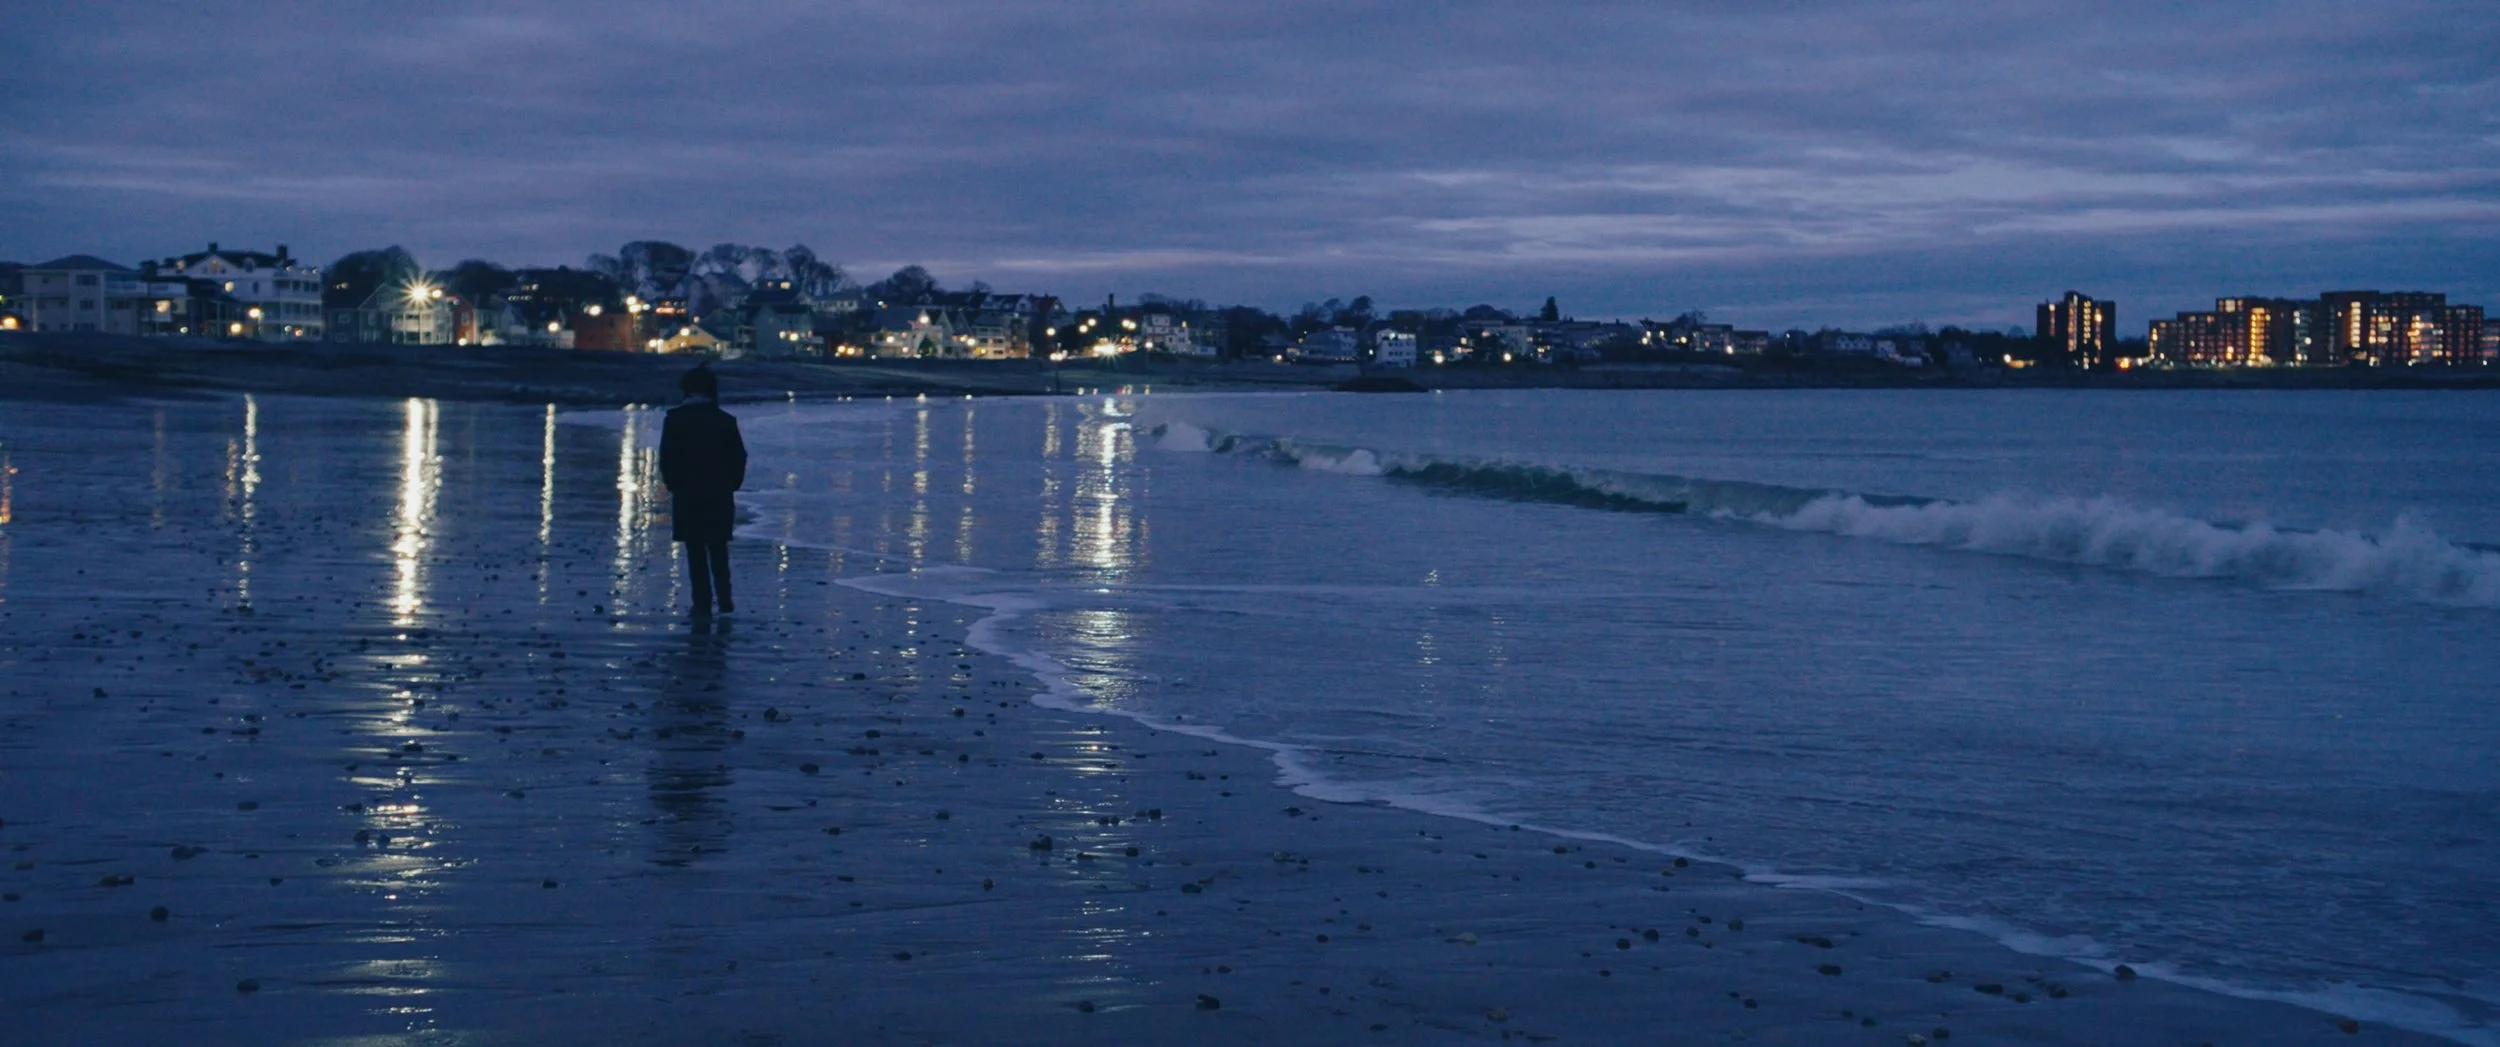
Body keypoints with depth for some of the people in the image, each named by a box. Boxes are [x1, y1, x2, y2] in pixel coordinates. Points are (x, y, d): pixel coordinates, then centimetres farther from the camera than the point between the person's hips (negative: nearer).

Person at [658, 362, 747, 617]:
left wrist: (673, 484, 9)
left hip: (686, 494, -1)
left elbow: (666, 457, -5)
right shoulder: (725, 421, -3)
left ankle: (703, 603, 2)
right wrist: (730, 485, 11)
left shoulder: (675, 418, -5)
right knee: (718, 548, 14)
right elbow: (739, 457, -2)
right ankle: (724, 598, 8)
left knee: (695, 550, 4)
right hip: (719, 494, 1)